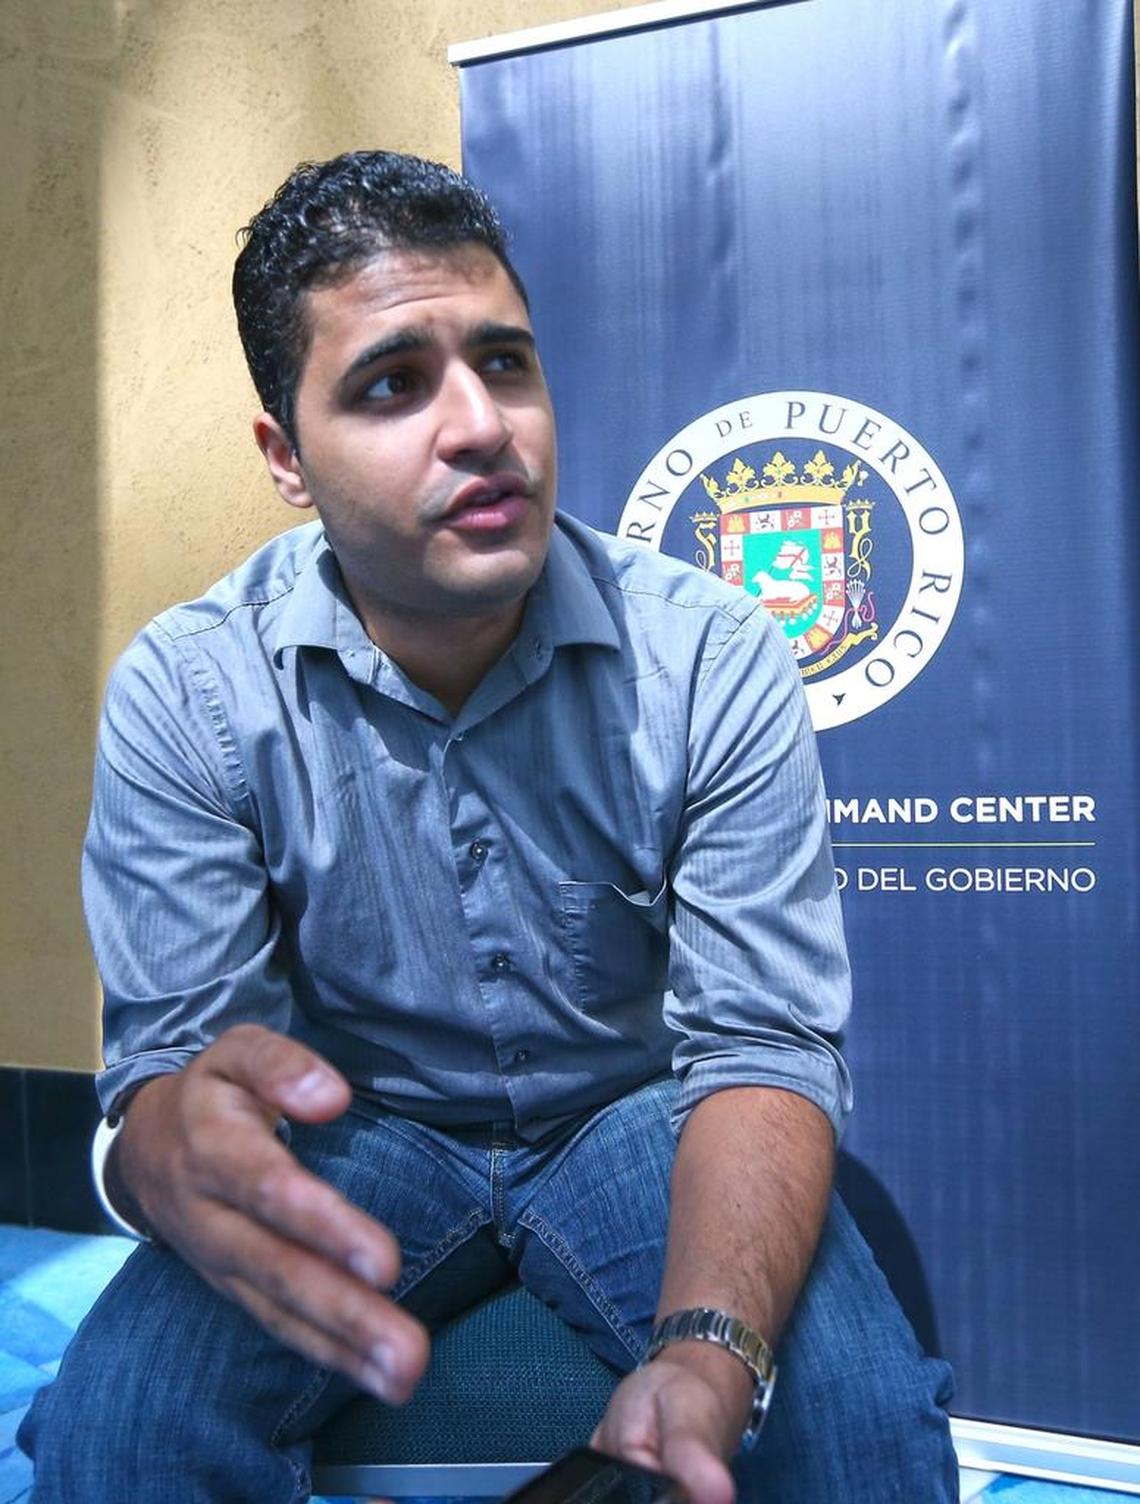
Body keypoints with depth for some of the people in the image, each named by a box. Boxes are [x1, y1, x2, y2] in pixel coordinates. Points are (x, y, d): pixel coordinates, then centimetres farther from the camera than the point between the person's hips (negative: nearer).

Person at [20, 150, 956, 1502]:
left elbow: (761, 1045, -17)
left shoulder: (715, 662, -16)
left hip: (635, 1120, 1)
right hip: (352, 1136, 0)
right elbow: (164, 1063, -16)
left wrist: (708, 1350, -37)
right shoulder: (182, 695, -15)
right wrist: (188, 1155, -44)